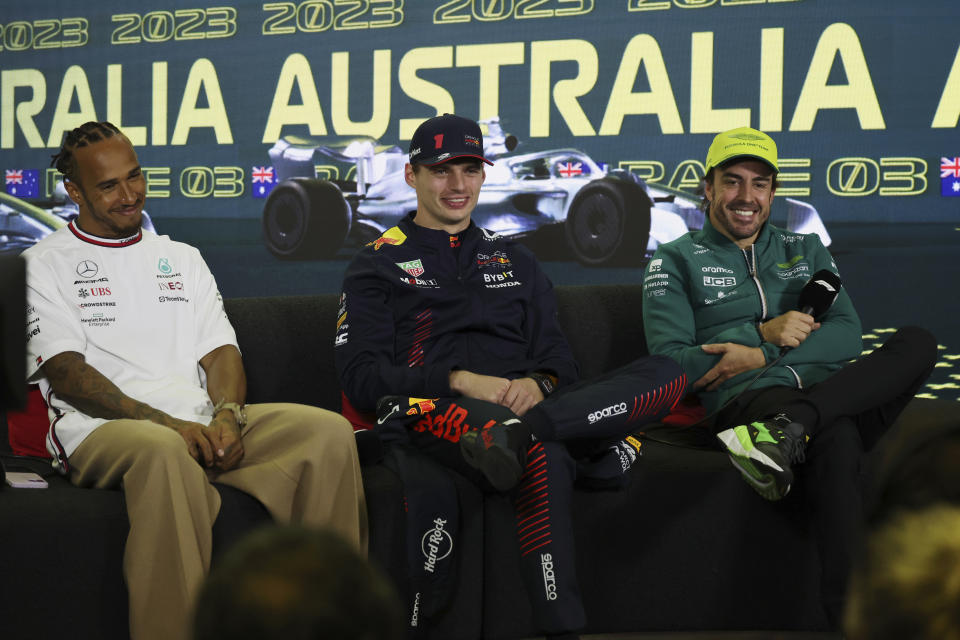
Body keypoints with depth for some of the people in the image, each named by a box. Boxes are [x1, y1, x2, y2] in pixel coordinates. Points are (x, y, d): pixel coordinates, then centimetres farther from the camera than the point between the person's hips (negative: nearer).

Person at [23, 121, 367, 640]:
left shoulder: (182, 259, 26)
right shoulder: (45, 265, 9)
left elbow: (221, 352, 16)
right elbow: (65, 374, -4)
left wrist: (226, 414, -9)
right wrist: (169, 423, -17)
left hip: (198, 426, 5)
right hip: (101, 431, -5)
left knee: (329, 431, -20)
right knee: (163, 450, -42)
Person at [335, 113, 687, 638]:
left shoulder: (513, 261, 32)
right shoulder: (379, 265, 18)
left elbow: (557, 356, 22)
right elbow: (361, 376, 3)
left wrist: (538, 384, -6)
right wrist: (460, 382, -13)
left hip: (525, 403, 5)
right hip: (433, 413, -5)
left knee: (667, 376, -25)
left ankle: (517, 432, -40)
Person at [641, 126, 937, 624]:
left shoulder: (805, 250, 27)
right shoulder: (675, 262, 15)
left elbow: (847, 335, 10)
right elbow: (670, 361, 1)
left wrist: (762, 357, -5)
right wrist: (765, 336, -4)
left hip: (835, 391, 5)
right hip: (747, 399, -5)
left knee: (918, 342, -26)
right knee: (835, 439, -40)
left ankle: (785, 428, -43)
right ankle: (850, 611, -48)